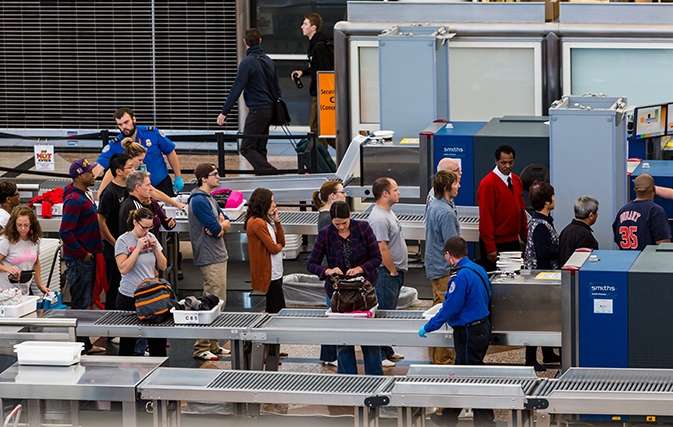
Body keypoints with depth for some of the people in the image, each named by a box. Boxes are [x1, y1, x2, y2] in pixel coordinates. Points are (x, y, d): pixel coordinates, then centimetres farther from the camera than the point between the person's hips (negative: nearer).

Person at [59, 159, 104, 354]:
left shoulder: (86, 194, 11)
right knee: (81, 303, -4)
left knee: (86, 301, 15)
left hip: (88, 255, 10)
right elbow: (65, 232, -25)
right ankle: (80, 346, 1)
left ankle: (86, 344, 22)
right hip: (79, 259, -10)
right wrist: (82, 254, -19)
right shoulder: (74, 200, -21)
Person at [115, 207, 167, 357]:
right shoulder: (123, 241, -6)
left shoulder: (151, 238, 9)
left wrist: (155, 248, -5)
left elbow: (163, 266, 10)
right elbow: (123, 269, -17)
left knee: (158, 341, 0)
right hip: (129, 298, -4)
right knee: (128, 342, 2)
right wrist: (138, 248, -18)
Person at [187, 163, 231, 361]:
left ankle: (213, 346, 21)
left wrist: (220, 226, -9)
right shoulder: (199, 201, -16)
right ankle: (201, 349, -9)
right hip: (210, 259, -10)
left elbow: (227, 223, 13)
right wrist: (222, 226, 2)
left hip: (219, 256, 10)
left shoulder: (209, 198, 17)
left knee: (219, 302, 14)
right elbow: (217, 229, -20)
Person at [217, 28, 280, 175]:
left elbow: (236, 89, -15)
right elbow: (277, 88, 19)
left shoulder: (247, 63, -13)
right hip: (269, 110, 8)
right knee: (260, 149, 13)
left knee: (247, 148, -6)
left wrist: (224, 112, -12)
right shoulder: (269, 61, 12)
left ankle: (271, 173, -19)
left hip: (257, 110, -8)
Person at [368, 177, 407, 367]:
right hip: (386, 273, -11)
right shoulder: (378, 218, -21)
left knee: (389, 313, 17)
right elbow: (382, 249, -24)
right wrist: (393, 271, -16)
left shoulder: (388, 212, 13)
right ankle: (378, 356, -2)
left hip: (395, 272, 11)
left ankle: (387, 351, 27)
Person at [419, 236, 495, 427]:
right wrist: (451, 295, 34)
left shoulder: (461, 276, -22)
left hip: (469, 333, -10)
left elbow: (450, 308, -22)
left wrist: (428, 328, -12)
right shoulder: (478, 269, 7)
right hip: (482, 327, 10)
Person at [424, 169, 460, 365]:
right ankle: (444, 362, -5)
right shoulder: (446, 212, -21)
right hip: (445, 270, -11)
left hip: (435, 268, 11)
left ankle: (438, 360, 25)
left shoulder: (434, 207, 11)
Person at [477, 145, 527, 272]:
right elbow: (485, 217, -14)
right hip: (496, 243, -7)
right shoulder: (488, 183, -12)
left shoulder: (516, 181, 11)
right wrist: (490, 248, -18)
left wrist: (525, 237, 10)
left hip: (514, 242, 7)